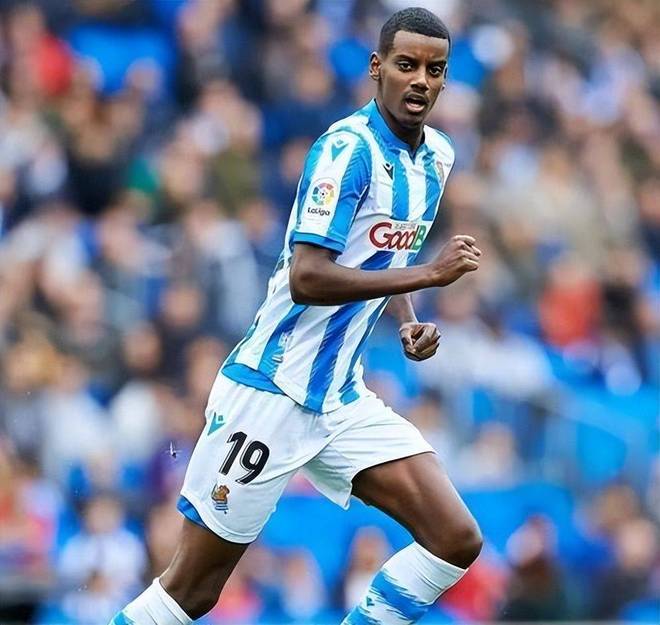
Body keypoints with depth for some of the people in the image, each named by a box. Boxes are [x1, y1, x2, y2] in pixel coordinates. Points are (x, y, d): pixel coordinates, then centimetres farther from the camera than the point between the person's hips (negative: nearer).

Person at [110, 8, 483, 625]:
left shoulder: (436, 156, 10)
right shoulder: (348, 148, -17)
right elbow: (307, 278, -25)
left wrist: (409, 325, 7)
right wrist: (430, 272, -23)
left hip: (340, 399, 8)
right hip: (270, 392, -8)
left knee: (456, 540, -5)